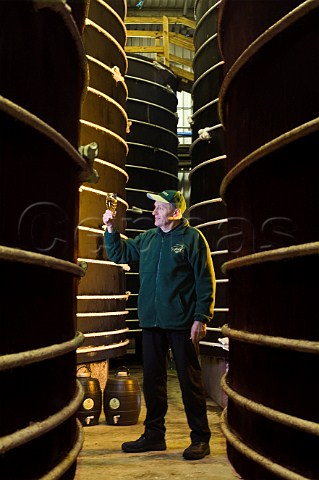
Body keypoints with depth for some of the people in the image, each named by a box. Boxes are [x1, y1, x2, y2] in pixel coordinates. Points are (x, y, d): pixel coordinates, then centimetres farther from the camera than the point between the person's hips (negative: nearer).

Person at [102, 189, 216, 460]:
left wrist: (201, 318, -14)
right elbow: (118, 254, 25)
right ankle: (154, 435, 25)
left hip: (181, 323, -6)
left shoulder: (192, 237, -4)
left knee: (189, 380, 0)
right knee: (152, 379, 12)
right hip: (151, 322, 6)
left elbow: (206, 281, -8)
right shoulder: (147, 239, 14)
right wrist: (111, 229, 9)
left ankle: (201, 439, 11)